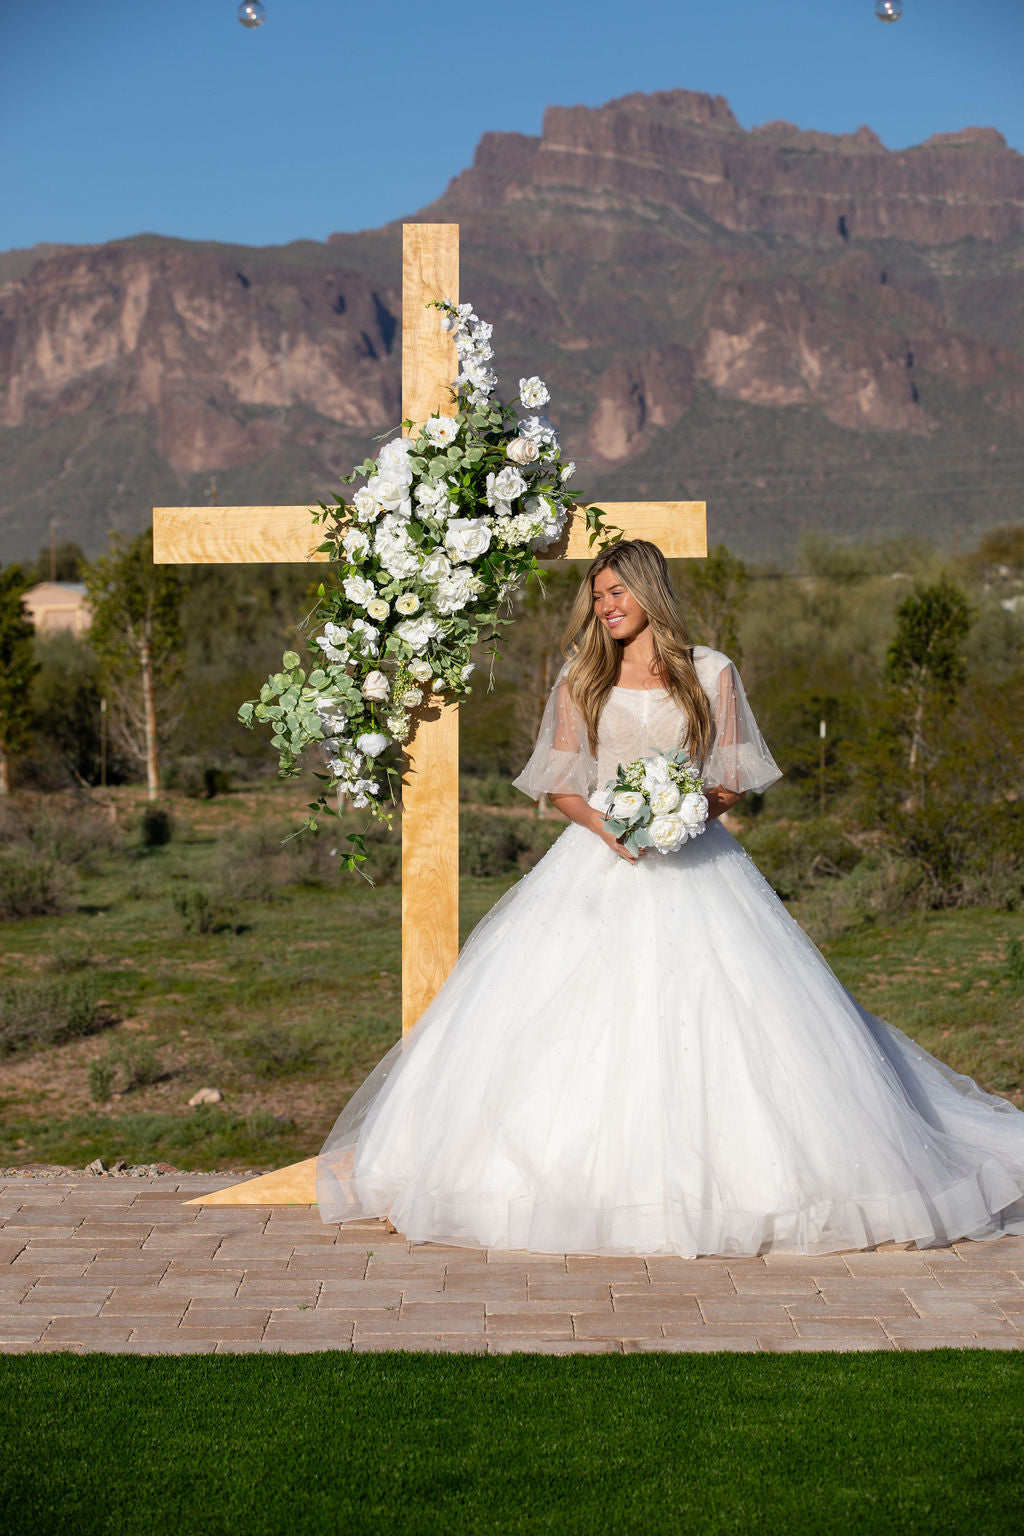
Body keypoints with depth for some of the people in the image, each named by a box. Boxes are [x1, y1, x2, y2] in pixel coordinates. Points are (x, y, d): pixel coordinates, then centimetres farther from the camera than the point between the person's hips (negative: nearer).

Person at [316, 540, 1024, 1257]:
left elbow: (735, 780, 6)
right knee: (581, 1020, -7)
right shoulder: (581, 677, 10)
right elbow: (561, 782, 7)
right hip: (599, 861, 1)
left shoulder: (711, 672, 6)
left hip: (693, 862, -1)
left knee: (711, 1016, -8)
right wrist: (605, 825, -12)